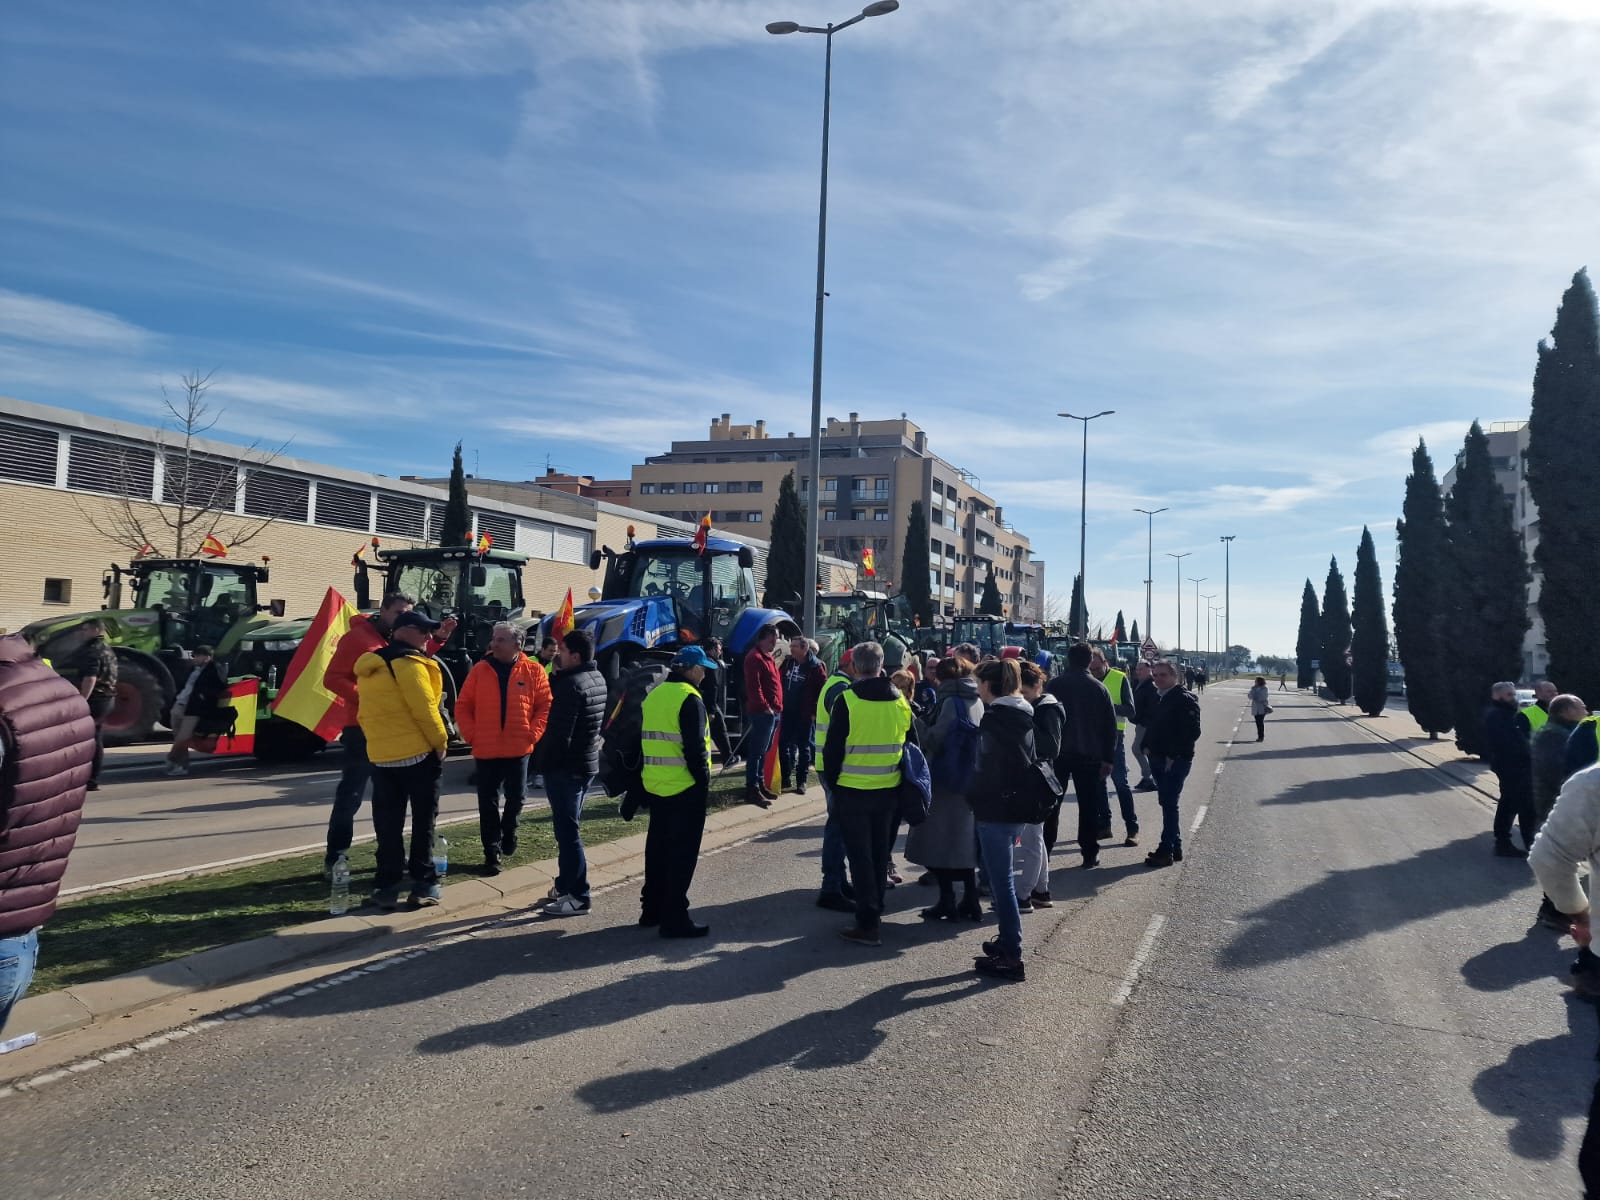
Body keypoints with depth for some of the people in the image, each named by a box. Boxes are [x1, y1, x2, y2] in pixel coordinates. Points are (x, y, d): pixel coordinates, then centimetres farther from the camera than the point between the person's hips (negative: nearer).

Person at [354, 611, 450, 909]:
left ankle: (387, 886, 11)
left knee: (388, 825, 10)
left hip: (380, 756, 7)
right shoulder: (408, 663, -14)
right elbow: (424, 709, -17)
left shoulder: (369, 666, 12)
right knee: (423, 822, 4)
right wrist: (440, 742, -7)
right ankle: (424, 884, 6)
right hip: (418, 753, -7)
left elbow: (367, 714, 15)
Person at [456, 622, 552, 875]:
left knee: (516, 797, 12)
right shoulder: (479, 669, 1)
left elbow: (545, 706, 0)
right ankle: (492, 853, 13)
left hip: (519, 748, 0)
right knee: (488, 804, 4)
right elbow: (463, 706, 5)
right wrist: (470, 734, -5)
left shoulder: (533, 670, -3)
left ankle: (508, 833, 38)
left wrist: (533, 733, -9)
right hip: (485, 750, 1)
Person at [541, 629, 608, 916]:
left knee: (566, 831, -4)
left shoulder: (571, 685, -21)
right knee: (568, 828, 19)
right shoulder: (598, 678, 8)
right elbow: (554, 695, 12)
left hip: (565, 766, -10)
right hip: (587, 761, 10)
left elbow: (559, 733, -22)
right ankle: (566, 884, 29)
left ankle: (577, 897, 0)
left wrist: (546, 761, -9)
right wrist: (557, 673, -1)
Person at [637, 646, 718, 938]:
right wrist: (704, 781, -10)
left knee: (657, 846, 17)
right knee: (682, 853, -1)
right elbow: (695, 747, -19)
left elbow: (643, 740, 15)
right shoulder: (689, 699, -15)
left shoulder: (653, 695, 10)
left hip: (654, 785, 8)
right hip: (685, 787, -8)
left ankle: (652, 909, 27)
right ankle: (674, 918, 2)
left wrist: (647, 775, 19)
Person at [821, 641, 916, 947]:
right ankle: (875, 909, 31)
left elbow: (833, 747, -10)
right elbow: (911, 746, 10)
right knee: (880, 853, 18)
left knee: (860, 855, 2)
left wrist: (832, 781, 3)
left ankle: (867, 924, 1)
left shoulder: (846, 700, -14)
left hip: (853, 790, -4)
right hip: (889, 791, 5)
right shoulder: (900, 701, 1)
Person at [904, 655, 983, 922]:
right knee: (964, 841, 14)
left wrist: (917, 723, -4)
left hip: (947, 780, -8)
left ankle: (947, 902, 4)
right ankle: (970, 902, 17)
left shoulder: (951, 702, -15)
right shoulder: (977, 702, 8)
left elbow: (934, 741, -18)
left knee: (937, 841, 2)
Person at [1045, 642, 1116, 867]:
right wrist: (1108, 758, 3)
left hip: (1057, 753, 0)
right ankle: (1090, 854, 6)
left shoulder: (1054, 685, -3)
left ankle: (1043, 851, 10)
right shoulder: (1098, 688, 0)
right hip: (1089, 755, 0)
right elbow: (1110, 725, 0)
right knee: (1088, 805, 6)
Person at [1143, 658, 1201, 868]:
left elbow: (1192, 732, -18)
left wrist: (1173, 756, -18)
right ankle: (1175, 847, 21)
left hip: (1176, 761, -9)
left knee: (1169, 804, -7)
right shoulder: (1160, 699, 15)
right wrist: (1147, 746, 8)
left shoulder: (1185, 699, -12)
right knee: (1168, 804, 13)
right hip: (1159, 759, 9)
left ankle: (1166, 851, -2)